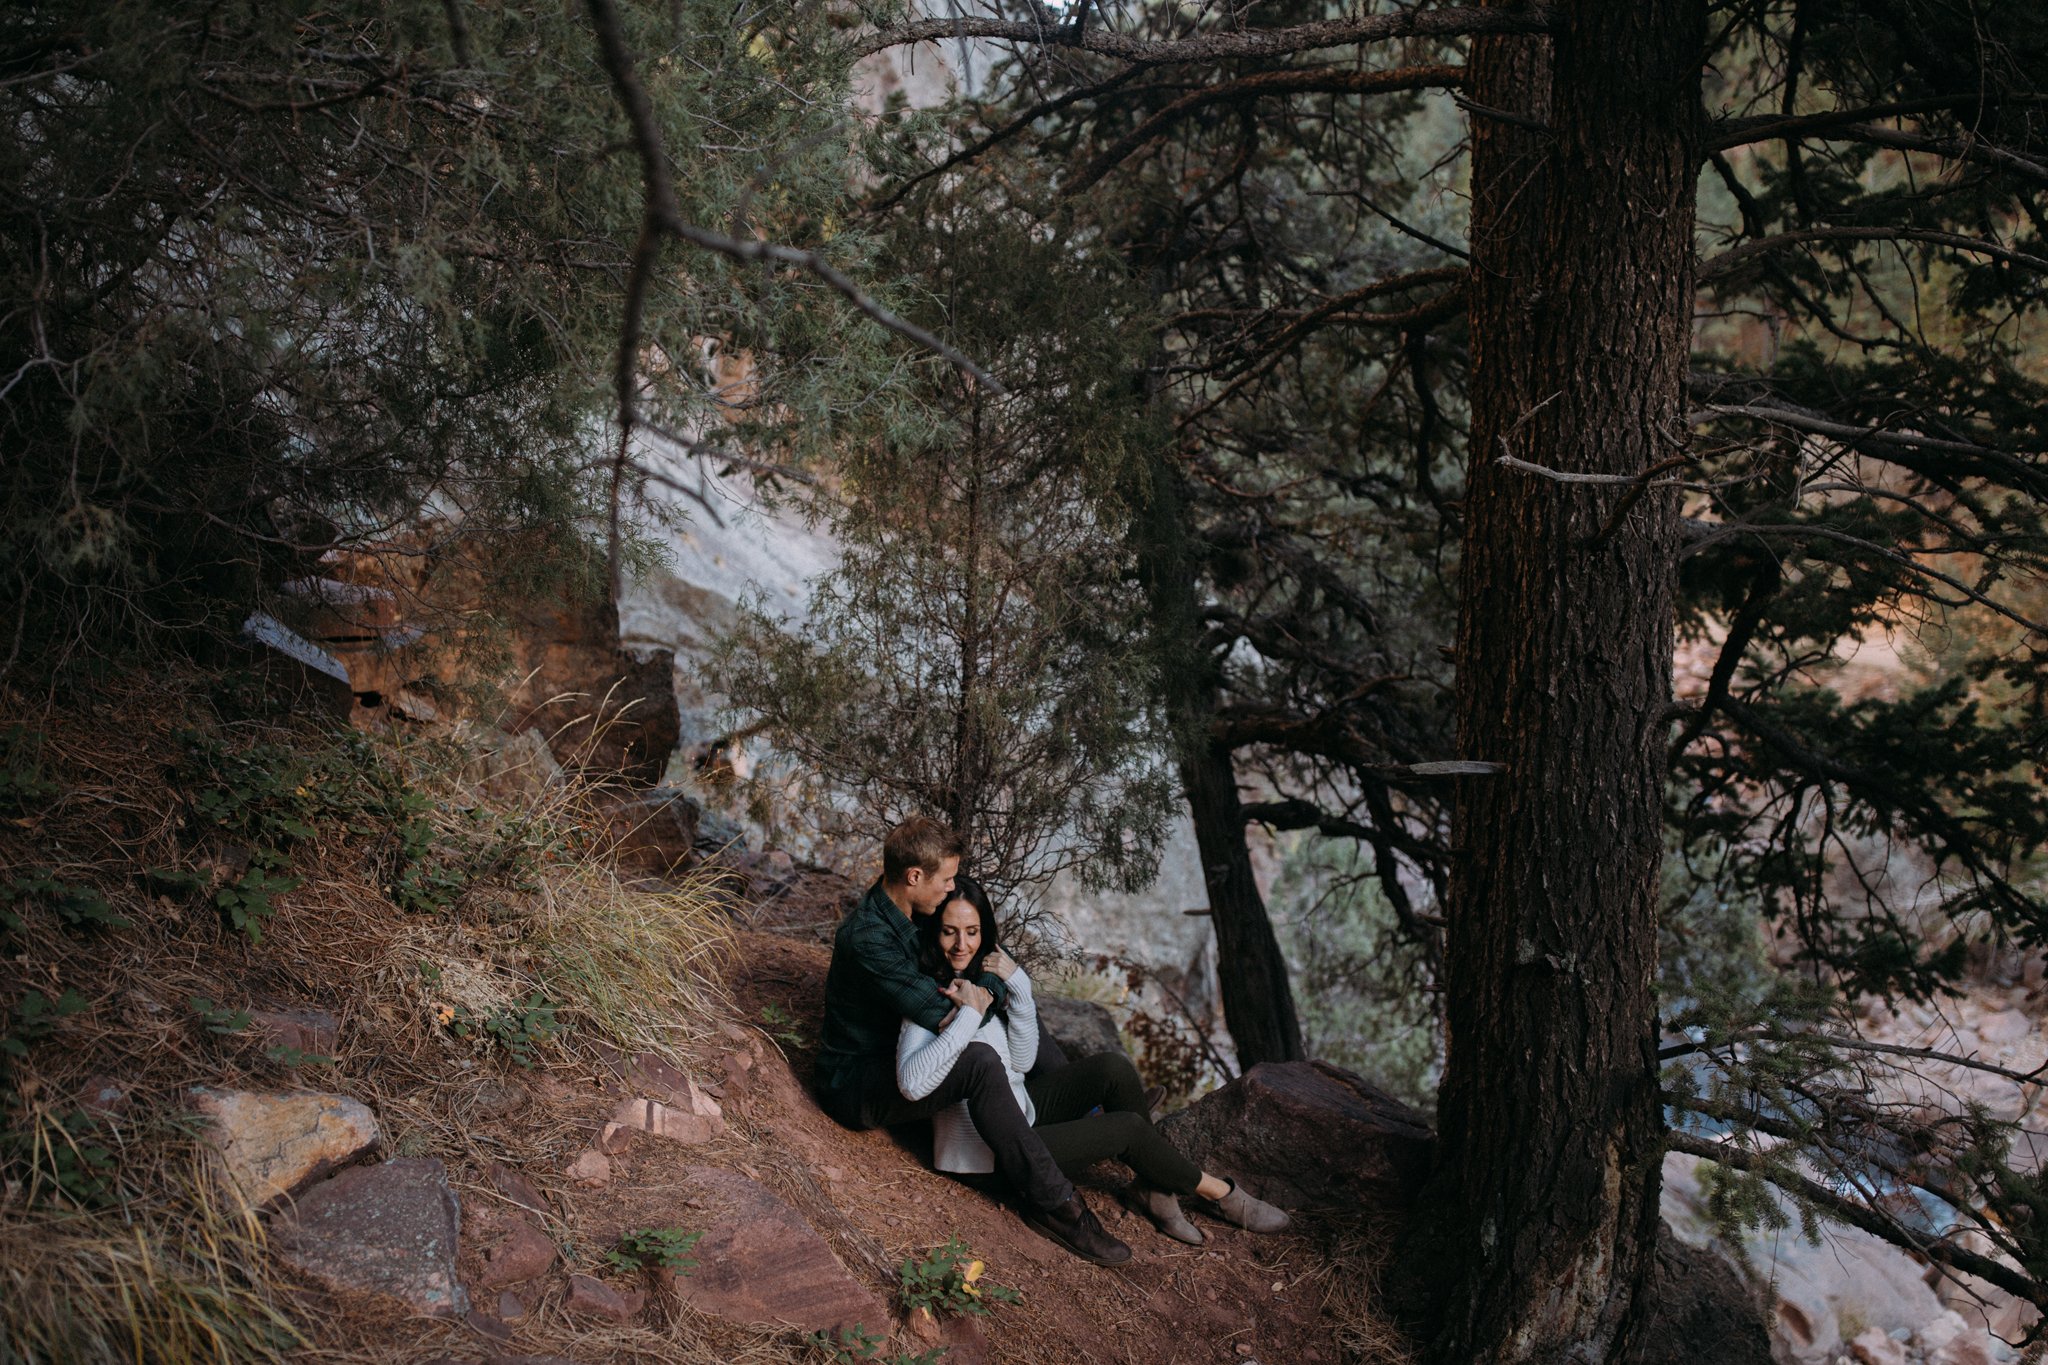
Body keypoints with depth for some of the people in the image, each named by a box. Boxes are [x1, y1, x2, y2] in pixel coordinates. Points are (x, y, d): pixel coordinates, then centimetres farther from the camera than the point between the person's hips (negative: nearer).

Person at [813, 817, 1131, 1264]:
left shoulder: (910, 917, 4)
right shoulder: (867, 938, -27)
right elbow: (944, 1018, -32)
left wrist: (983, 989, -15)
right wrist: (971, 1003, -10)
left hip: (892, 1065, 10)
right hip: (854, 1088, -10)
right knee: (981, 1065, -32)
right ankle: (1054, 1205, -24)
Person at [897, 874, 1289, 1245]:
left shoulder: (985, 975, 2)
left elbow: (1022, 1061, -2)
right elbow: (912, 1083, -38)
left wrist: (1018, 986, -15)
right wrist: (969, 1014, -33)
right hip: (989, 1150, -8)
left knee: (1113, 1067, -13)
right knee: (1128, 1128, -12)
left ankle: (1153, 1189, -3)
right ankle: (1219, 1193, 10)